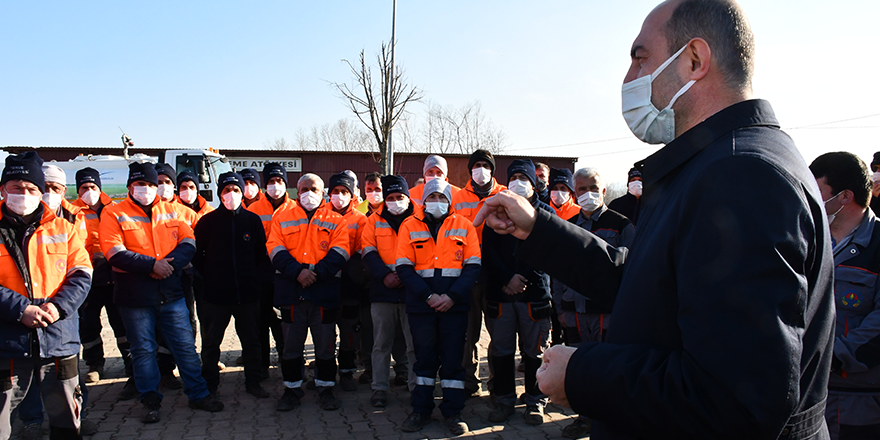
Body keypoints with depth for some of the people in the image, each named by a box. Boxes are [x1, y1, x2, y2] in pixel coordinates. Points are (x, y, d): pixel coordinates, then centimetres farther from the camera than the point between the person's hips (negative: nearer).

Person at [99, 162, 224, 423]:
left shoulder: (171, 211, 9)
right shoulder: (113, 213, -1)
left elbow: (189, 243, 1)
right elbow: (115, 254, -12)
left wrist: (170, 264, -17)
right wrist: (152, 265, -19)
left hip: (171, 292, 2)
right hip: (134, 296, -2)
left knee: (185, 345, 8)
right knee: (143, 350, 9)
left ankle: (198, 394, 20)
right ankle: (151, 402, 23)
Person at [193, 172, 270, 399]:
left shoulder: (252, 220, 4)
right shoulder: (208, 221, 0)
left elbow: (262, 253, 11)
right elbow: (196, 253, 5)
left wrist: (252, 275, 3)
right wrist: (208, 275, 0)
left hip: (247, 292, 2)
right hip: (215, 293, -1)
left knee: (251, 341, 10)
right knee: (211, 342, 7)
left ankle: (253, 382, 24)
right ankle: (209, 386, 21)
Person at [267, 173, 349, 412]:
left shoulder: (336, 221, 8)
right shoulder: (282, 218, 11)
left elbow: (339, 253, -4)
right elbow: (276, 250, -1)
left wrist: (317, 272, -18)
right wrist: (297, 271, -15)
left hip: (325, 291, -1)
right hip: (290, 291, 1)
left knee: (325, 344, 6)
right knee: (291, 344, 9)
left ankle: (325, 388, 21)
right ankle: (292, 388, 23)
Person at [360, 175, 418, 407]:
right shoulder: (375, 220, 9)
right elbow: (368, 251, 2)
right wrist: (385, 275, -12)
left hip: (412, 290, -1)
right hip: (382, 291, 1)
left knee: (415, 344, 4)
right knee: (381, 344, 8)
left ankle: (417, 387, 14)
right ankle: (379, 388, 17)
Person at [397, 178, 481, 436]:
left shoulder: (464, 226, 6)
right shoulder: (410, 226, 5)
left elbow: (473, 266, 0)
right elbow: (404, 267, -2)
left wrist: (452, 296, -13)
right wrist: (428, 296, -13)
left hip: (454, 305, 0)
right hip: (420, 305, 0)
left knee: (453, 358, 4)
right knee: (424, 358, 10)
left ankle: (452, 412, 16)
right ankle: (421, 410, 22)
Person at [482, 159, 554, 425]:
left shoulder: (546, 212, 7)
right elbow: (488, 251, 3)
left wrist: (522, 278, -9)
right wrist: (507, 279, -9)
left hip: (535, 292, -1)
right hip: (499, 293, 1)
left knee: (534, 351, 5)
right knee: (501, 349, 6)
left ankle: (536, 400, 19)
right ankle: (504, 399, 19)